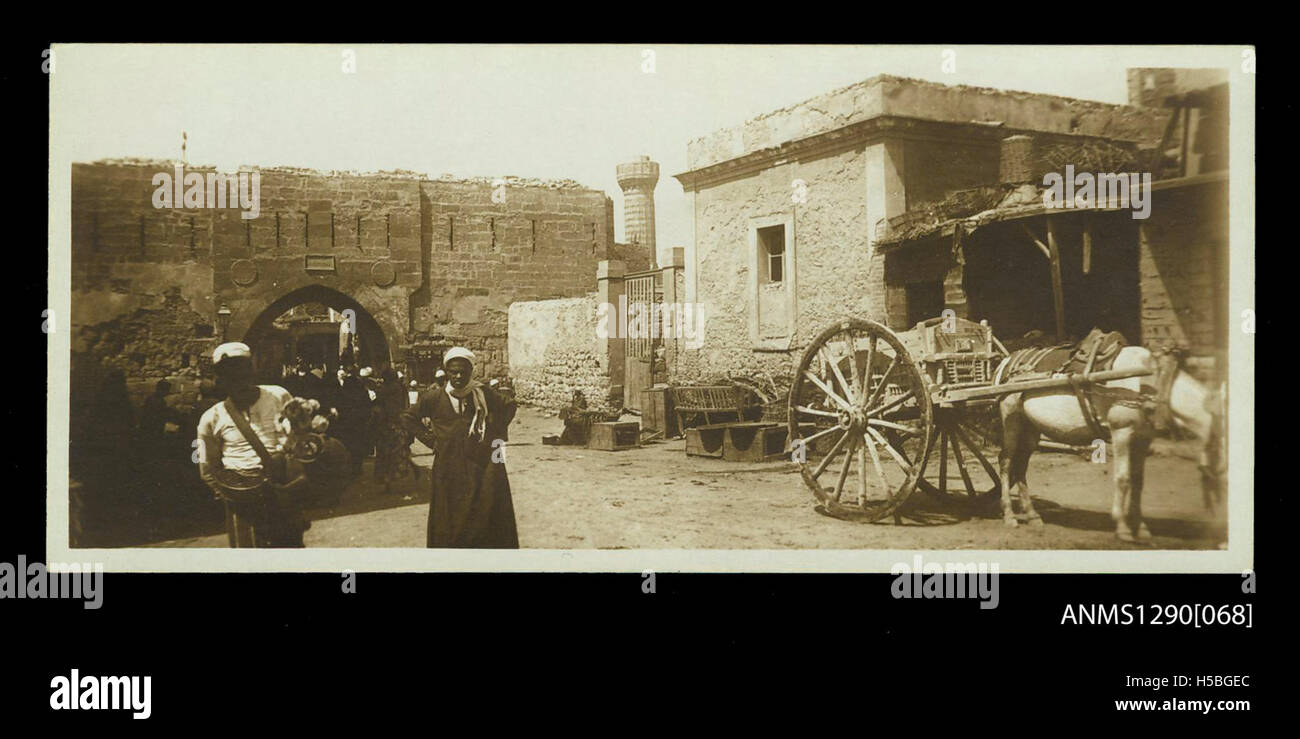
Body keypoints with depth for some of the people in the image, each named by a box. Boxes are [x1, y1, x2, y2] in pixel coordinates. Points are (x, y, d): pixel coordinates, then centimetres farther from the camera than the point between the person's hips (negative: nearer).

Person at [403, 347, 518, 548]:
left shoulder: (484, 394, -1)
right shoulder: (435, 397, -1)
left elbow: (509, 407, 16)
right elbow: (410, 418, 14)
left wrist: (495, 432, 5)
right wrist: (431, 440, 5)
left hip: (483, 469, 0)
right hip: (449, 469, 0)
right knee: (449, 522, 2)